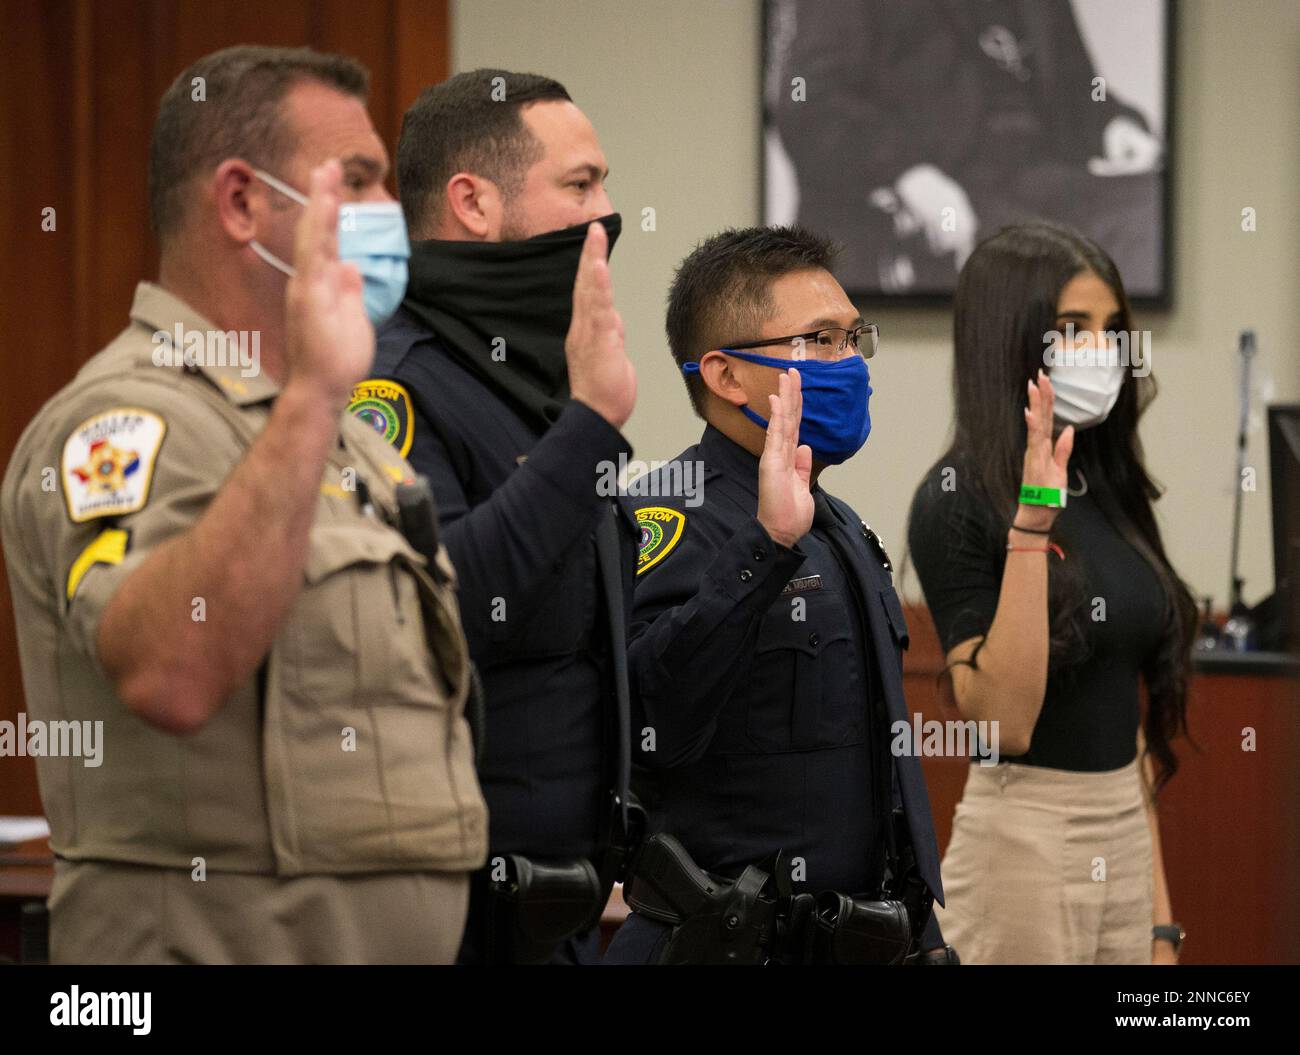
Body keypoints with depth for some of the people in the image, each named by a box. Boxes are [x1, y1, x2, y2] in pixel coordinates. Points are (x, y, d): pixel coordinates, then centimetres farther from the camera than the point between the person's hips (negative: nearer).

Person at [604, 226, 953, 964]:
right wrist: (764, 547, -36)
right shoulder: (676, 523, -14)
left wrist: (922, 931, 21)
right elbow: (652, 725, -32)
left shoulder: (842, 530, 16)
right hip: (732, 946, -8)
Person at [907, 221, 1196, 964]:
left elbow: (1129, 718, 14)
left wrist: (1161, 919, 12)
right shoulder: (958, 501, -11)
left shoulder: (1108, 490, 10)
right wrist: (1030, 526, -26)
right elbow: (1005, 723, -21)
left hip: (1125, 845, 7)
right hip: (1024, 847, -7)